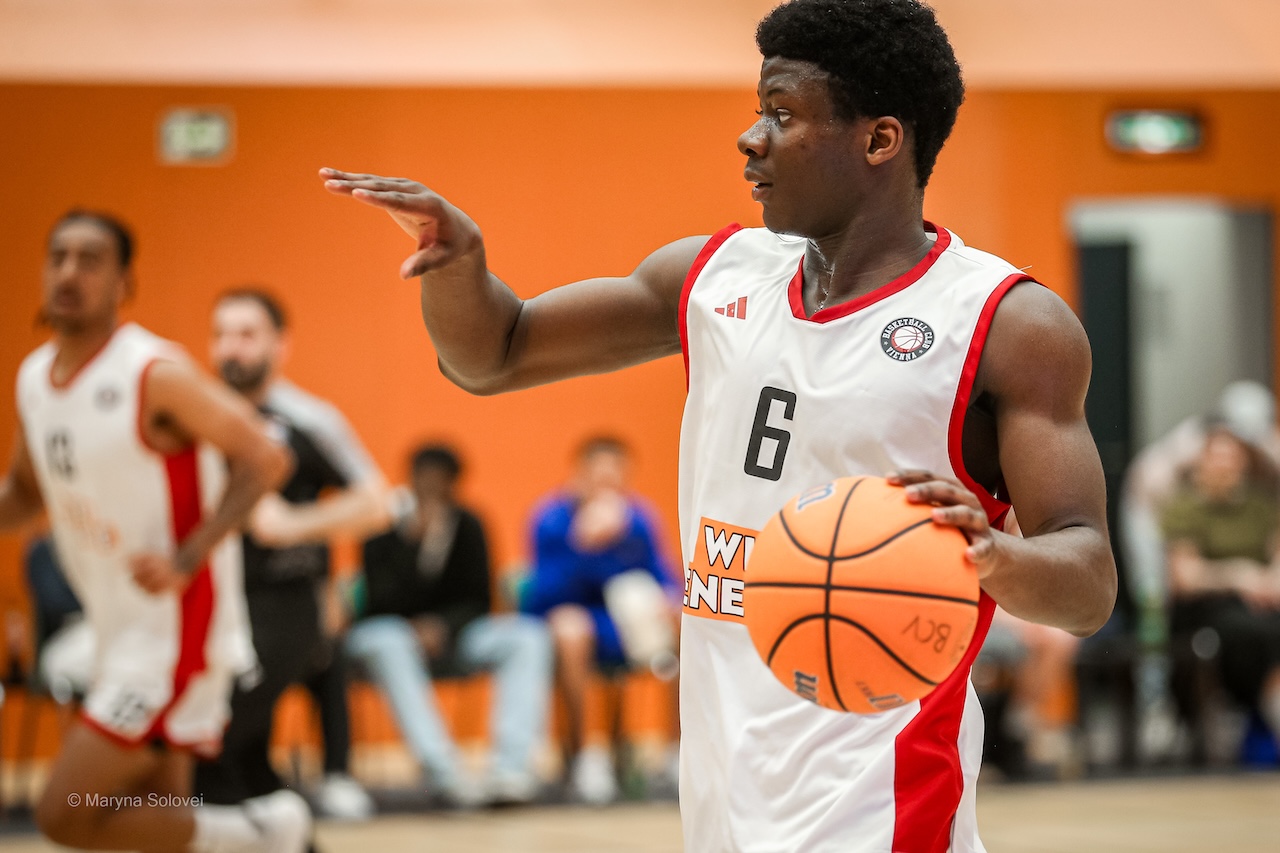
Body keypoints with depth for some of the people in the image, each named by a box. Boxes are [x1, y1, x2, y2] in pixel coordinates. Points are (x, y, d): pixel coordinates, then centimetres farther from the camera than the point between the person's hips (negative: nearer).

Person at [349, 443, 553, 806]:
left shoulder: (467, 526, 1)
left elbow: (478, 602, 1)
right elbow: (385, 601, -21)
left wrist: (441, 625, -19)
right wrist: (415, 541, -32)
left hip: (450, 636, 4)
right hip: (393, 629, -4)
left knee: (528, 637, -21)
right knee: (387, 644, -41)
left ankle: (512, 765, -36)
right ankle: (445, 771, -50)